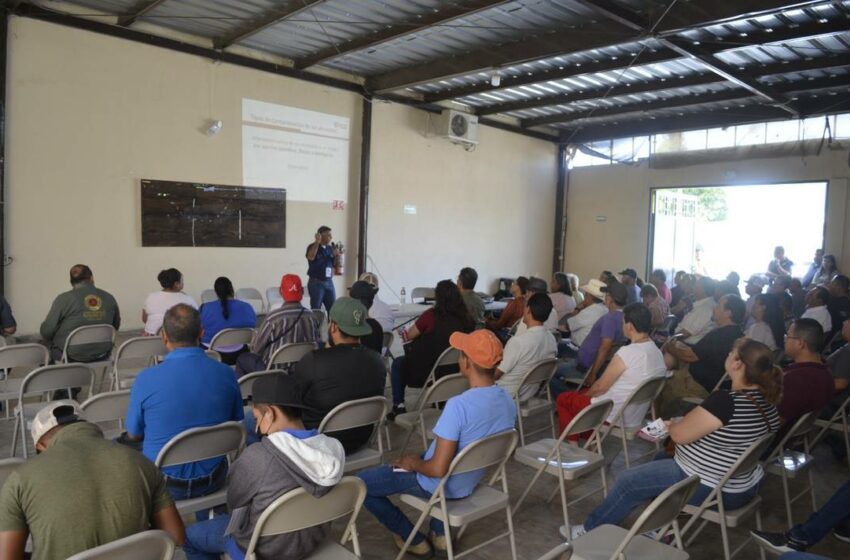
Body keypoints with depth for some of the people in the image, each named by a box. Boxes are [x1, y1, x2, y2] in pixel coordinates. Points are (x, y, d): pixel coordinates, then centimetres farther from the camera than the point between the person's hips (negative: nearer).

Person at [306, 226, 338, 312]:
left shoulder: (330, 248, 10)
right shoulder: (313, 247, -6)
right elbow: (311, 257, -27)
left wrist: (337, 255, -5)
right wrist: (317, 242, -29)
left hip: (329, 282, 5)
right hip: (316, 283, -5)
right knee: (316, 309, 0)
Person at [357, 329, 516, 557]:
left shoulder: (459, 405, -34)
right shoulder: (508, 401, -9)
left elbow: (438, 470, -31)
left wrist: (414, 464, -9)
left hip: (443, 485, -7)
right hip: (472, 481, 7)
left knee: (361, 482, 7)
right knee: (426, 453, 36)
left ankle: (414, 540, 16)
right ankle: (440, 532, 26)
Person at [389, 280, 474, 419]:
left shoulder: (431, 315, -16)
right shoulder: (466, 317, -6)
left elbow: (409, 336, -2)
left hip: (429, 373, -5)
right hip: (456, 371, 5)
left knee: (398, 363, 24)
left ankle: (399, 406, 22)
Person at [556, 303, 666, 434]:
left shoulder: (627, 352, -26)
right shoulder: (658, 353, -1)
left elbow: (600, 387, -17)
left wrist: (585, 394, 5)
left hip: (615, 416, -8)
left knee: (562, 398, 12)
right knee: (586, 393, 29)